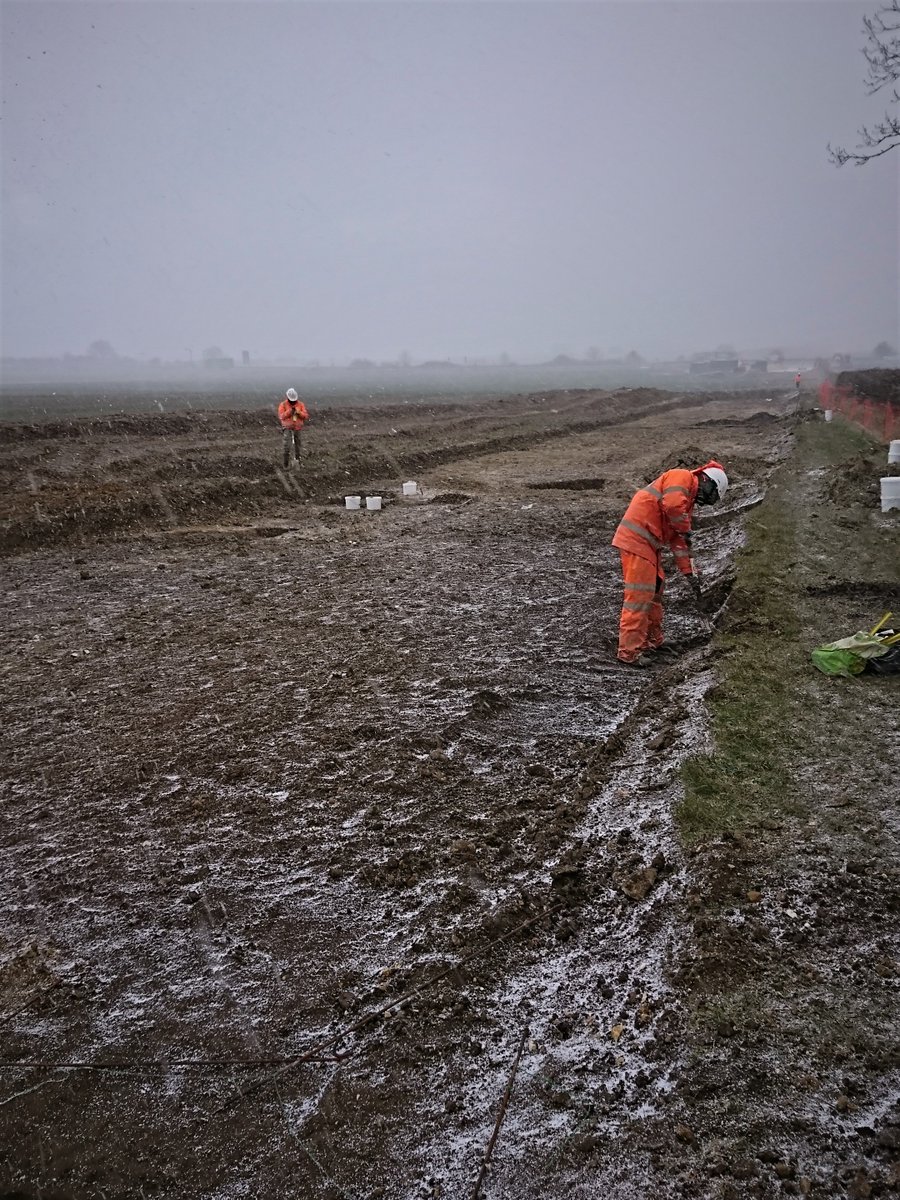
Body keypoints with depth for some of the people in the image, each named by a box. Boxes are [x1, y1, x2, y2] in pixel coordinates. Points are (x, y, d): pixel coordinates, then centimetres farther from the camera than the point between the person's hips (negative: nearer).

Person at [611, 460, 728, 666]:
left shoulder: (688, 500, 23)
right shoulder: (682, 477, -5)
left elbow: (678, 541, 23)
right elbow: (673, 505, -25)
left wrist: (690, 573, 20)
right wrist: (685, 529, -8)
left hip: (649, 544, 10)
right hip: (636, 540, -10)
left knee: (655, 590, 19)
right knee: (640, 595, -10)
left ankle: (653, 641, 31)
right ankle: (629, 651, -7)